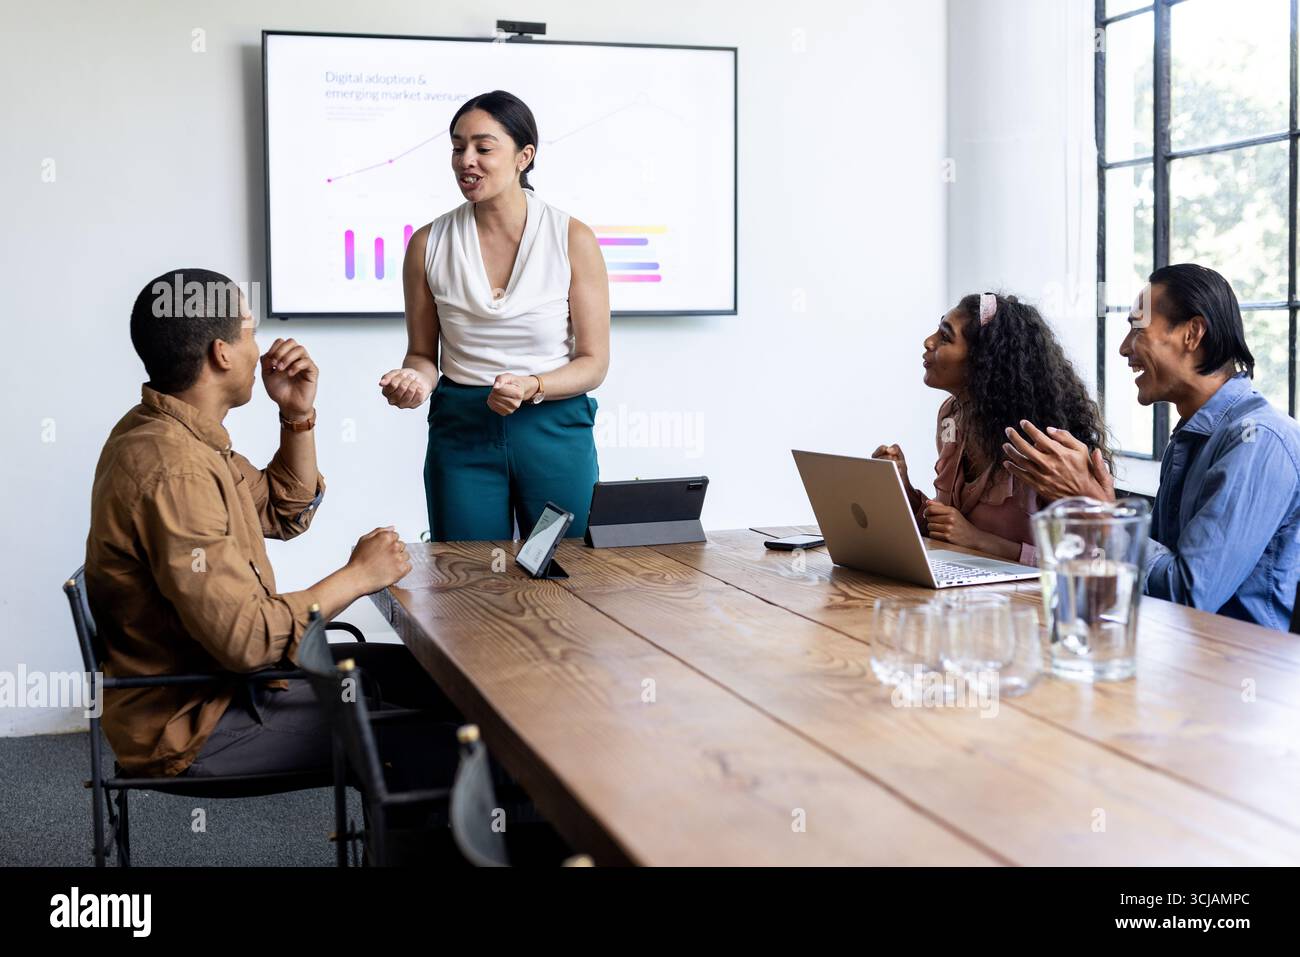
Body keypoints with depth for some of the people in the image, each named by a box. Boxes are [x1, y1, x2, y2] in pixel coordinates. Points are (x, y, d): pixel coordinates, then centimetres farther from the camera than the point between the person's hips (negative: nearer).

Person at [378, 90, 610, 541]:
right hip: (461, 431, 1)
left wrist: (530, 387, -20)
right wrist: (416, 378, -14)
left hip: (555, 429, -1)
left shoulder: (574, 240, -5)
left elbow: (593, 363, -3)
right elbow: (422, 354, 9)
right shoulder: (428, 244, 0)